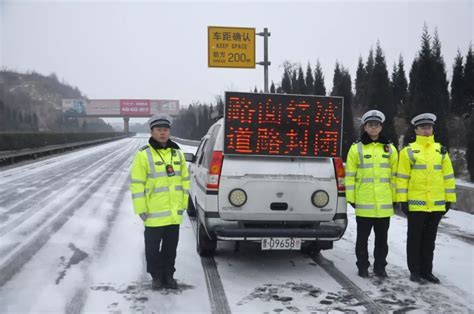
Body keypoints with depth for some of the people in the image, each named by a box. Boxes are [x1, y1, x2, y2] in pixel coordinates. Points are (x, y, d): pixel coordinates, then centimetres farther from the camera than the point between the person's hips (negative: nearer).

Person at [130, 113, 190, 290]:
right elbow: (136, 184, -10)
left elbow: (184, 180, 14)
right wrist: (141, 210, -12)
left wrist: (183, 204, 10)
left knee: (171, 247, 14)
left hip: (174, 213, 4)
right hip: (154, 214, -4)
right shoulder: (144, 155, -8)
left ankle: (168, 275, 28)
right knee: (153, 247, 9)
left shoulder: (177, 153, 8)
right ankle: (157, 276, 26)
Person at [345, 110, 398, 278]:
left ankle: (380, 266, 23)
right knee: (363, 237, 7)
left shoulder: (390, 149, 8)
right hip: (364, 203, -2)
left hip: (385, 203, 2)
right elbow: (350, 175, 0)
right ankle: (362, 266, 18)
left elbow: (394, 175, 11)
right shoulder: (356, 148, 0)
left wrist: (395, 197, 6)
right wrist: (351, 198, -4)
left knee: (381, 237, 11)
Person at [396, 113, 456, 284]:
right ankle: (415, 271, 16)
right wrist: (402, 200, -8)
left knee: (429, 239, 12)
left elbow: (448, 176, 11)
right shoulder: (409, 151, -2)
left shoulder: (441, 150, 9)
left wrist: (449, 198, 7)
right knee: (415, 239, 6)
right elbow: (402, 177, -4)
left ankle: (427, 271, 23)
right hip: (416, 204, -3)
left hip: (437, 204, 4)